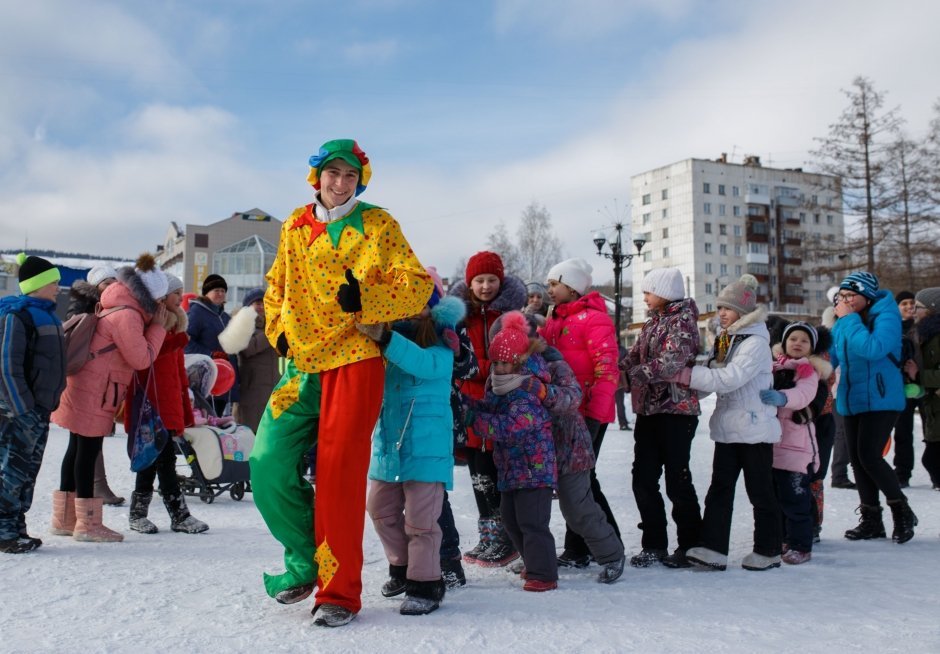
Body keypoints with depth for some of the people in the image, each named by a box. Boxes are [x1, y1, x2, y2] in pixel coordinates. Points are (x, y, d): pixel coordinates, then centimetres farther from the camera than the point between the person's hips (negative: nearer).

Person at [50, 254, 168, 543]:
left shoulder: (117, 308, 12)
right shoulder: (127, 316, -19)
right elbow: (142, 358, -15)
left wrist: (154, 325, 4)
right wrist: (158, 327, -7)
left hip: (86, 390, 10)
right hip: (94, 394, -10)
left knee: (78, 450, 14)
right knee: (87, 452, -4)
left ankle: (64, 518, 24)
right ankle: (87, 524, 4)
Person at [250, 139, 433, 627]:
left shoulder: (377, 225, 1)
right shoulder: (296, 225, 14)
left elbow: (418, 284, -6)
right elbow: (277, 284, 27)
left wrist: (364, 300, -22)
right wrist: (278, 330, 10)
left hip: (354, 362, -5)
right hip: (301, 365, 5)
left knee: (339, 475, -6)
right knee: (269, 464, -4)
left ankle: (338, 592, 8)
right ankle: (306, 560, 19)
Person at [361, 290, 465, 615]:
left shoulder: (441, 349, -10)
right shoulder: (387, 342, 7)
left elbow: (424, 364, -32)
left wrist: (383, 337, -42)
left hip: (426, 447, -6)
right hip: (387, 444, 6)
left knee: (420, 519, -1)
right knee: (381, 510, 17)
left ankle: (425, 585, 14)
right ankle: (401, 566, 37)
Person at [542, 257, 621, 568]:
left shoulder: (593, 318, -11)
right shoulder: (556, 319, 16)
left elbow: (607, 370, -17)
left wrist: (594, 414, -21)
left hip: (589, 413, -9)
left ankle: (577, 551, 8)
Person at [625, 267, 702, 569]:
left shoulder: (682, 320, -8)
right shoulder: (652, 323, 16)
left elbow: (670, 363, -21)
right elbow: (633, 358, 12)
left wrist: (633, 373, -20)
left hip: (676, 411, -8)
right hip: (648, 409, 8)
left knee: (677, 481, -1)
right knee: (643, 480, 7)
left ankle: (690, 546, 12)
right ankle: (654, 545, 17)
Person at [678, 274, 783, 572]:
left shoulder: (756, 342, -13)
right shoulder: (723, 340, 13)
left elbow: (731, 378, -24)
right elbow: (713, 380, 14)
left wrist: (688, 375, -24)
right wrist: (689, 390, -6)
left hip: (755, 428, -7)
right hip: (728, 428, 8)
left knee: (760, 492, 5)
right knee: (719, 489, 3)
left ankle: (768, 551, 17)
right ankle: (713, 547, 3)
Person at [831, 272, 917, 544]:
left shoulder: (886, 316, -12)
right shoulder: (842, 322, 8)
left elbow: (873, 349, -29)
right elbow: (831, 357, 13)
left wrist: (849, 319, -22)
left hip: (880, 400, -7)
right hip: (850, 401, 7)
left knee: (869, 456, -14)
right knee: (857, 459, 9)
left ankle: (902, 512, 8)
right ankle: (871, 521, 20)